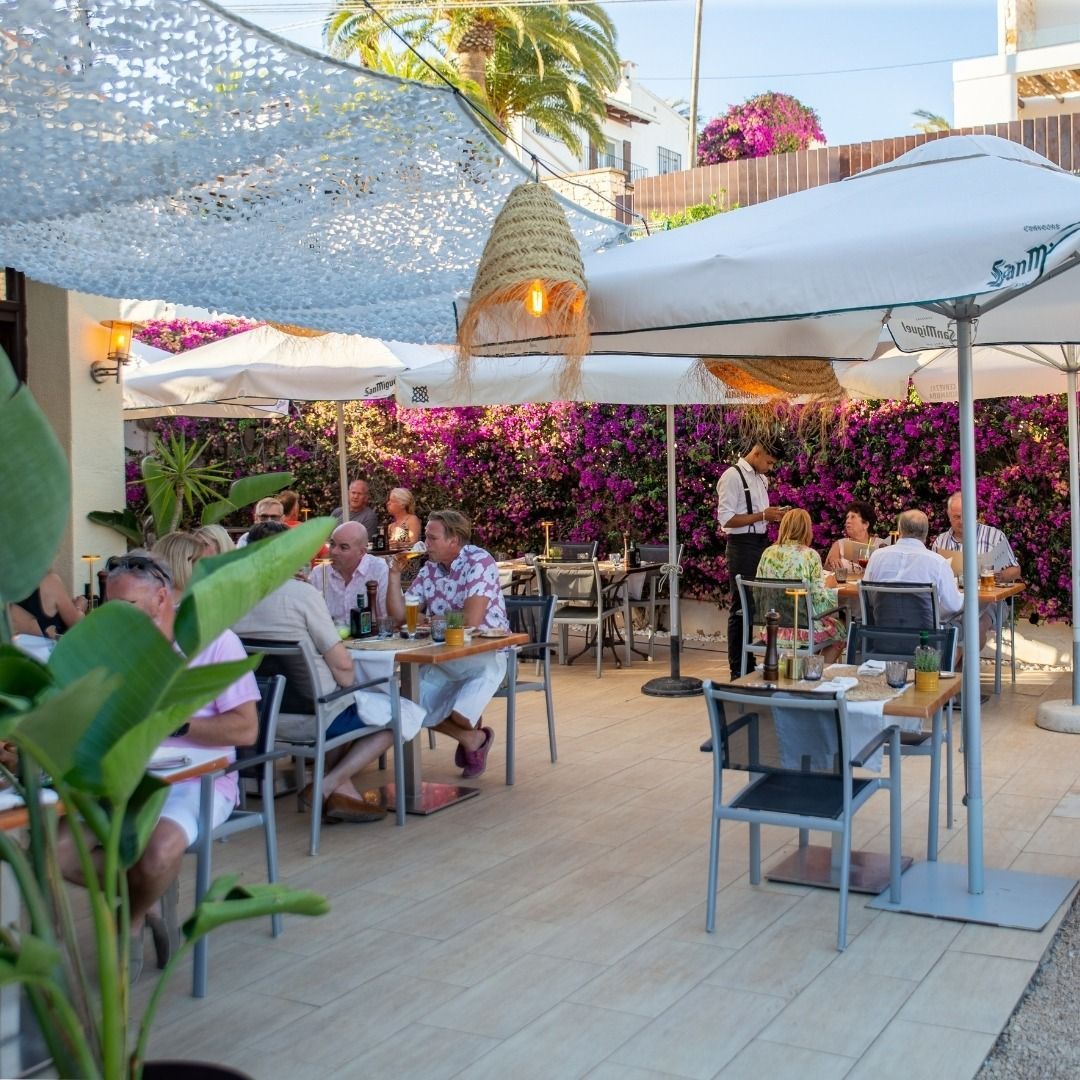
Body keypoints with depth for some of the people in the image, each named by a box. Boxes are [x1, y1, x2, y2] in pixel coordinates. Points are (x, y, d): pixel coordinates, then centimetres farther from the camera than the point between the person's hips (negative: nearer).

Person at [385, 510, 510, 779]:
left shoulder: (479, 562, -15)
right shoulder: (429, 569, 8)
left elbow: (471, 622, -22)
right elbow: (399, 613, 9)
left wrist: (427, 622, -7)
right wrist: (395, 574, -4)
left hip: (484, 655, -7)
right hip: (442, 658, 7)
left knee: (461, 714, -26)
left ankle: (476, 737, 12)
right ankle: (470, 739, 10)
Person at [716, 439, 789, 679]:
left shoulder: (761, 478, 13)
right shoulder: (732, 476, -13)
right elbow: (726, 519, -19)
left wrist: (773, 514, 1)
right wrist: (763, 515, -20)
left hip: (761, 543, 8)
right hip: (742, 546, -8)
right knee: (740, 607, -1)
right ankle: (737, 669, 8)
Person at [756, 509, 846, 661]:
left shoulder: (768, 553, 1)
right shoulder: (810, 555, -11)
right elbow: (819, 597, -13)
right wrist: (834, 593, 9)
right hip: (803, 629, -5)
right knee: (841, 628, 23)